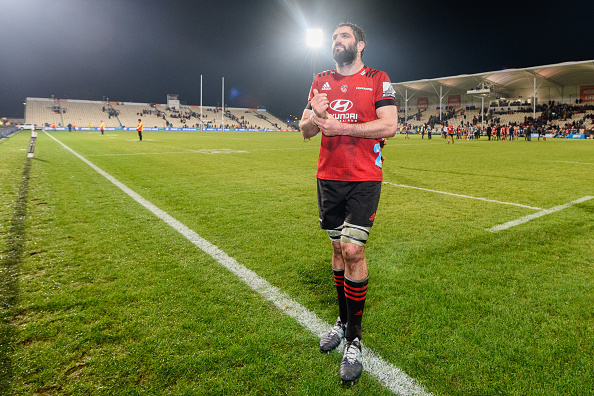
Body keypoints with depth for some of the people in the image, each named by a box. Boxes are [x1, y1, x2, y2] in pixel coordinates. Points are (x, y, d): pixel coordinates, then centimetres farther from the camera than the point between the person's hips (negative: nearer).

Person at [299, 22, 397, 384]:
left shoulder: (378, 80, 1)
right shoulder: (321, 82, 14)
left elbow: (389, 125, -12)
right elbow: (305, 130, 11)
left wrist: (341, 127, -17)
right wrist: (315, 115, -12)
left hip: (364, 180, -4)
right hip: (328, 178, 5)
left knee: (353, 250, -11)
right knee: (338, 248, 11)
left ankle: (354, 340, 3)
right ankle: (343, 320, 27)